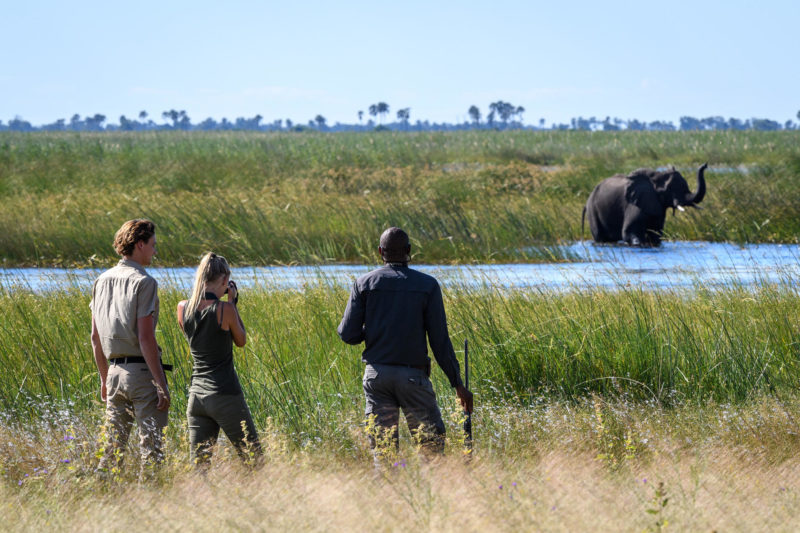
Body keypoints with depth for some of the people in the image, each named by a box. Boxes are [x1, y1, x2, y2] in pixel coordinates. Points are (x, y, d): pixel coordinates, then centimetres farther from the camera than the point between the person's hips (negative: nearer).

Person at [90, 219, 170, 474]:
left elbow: (95, 337, 13)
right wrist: (161, 384, -15)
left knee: (112, 444, 11)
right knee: (152, 446, -3)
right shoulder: (143, 282, -11)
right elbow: (145, 338, -17)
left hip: (115, 369, 7)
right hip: (143, 371, -7)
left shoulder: (102, 280, 10)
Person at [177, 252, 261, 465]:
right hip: (225, 396, -5)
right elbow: (241, 341, 3)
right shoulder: (225, 310, -14)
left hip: (196, 396, 5)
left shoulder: (183, 308, 0)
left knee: (198, 465, 7)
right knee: (255, 462, 5)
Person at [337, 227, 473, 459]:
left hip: (376, 375, 2)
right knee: (432, 443, 5)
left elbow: (348, 334, -1)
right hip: (413, 376, -2)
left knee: (382, 450, 5)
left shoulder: (364, 283, 2)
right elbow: (440, 340, -4)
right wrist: (458, 384, 1)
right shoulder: (427, 285, -2)